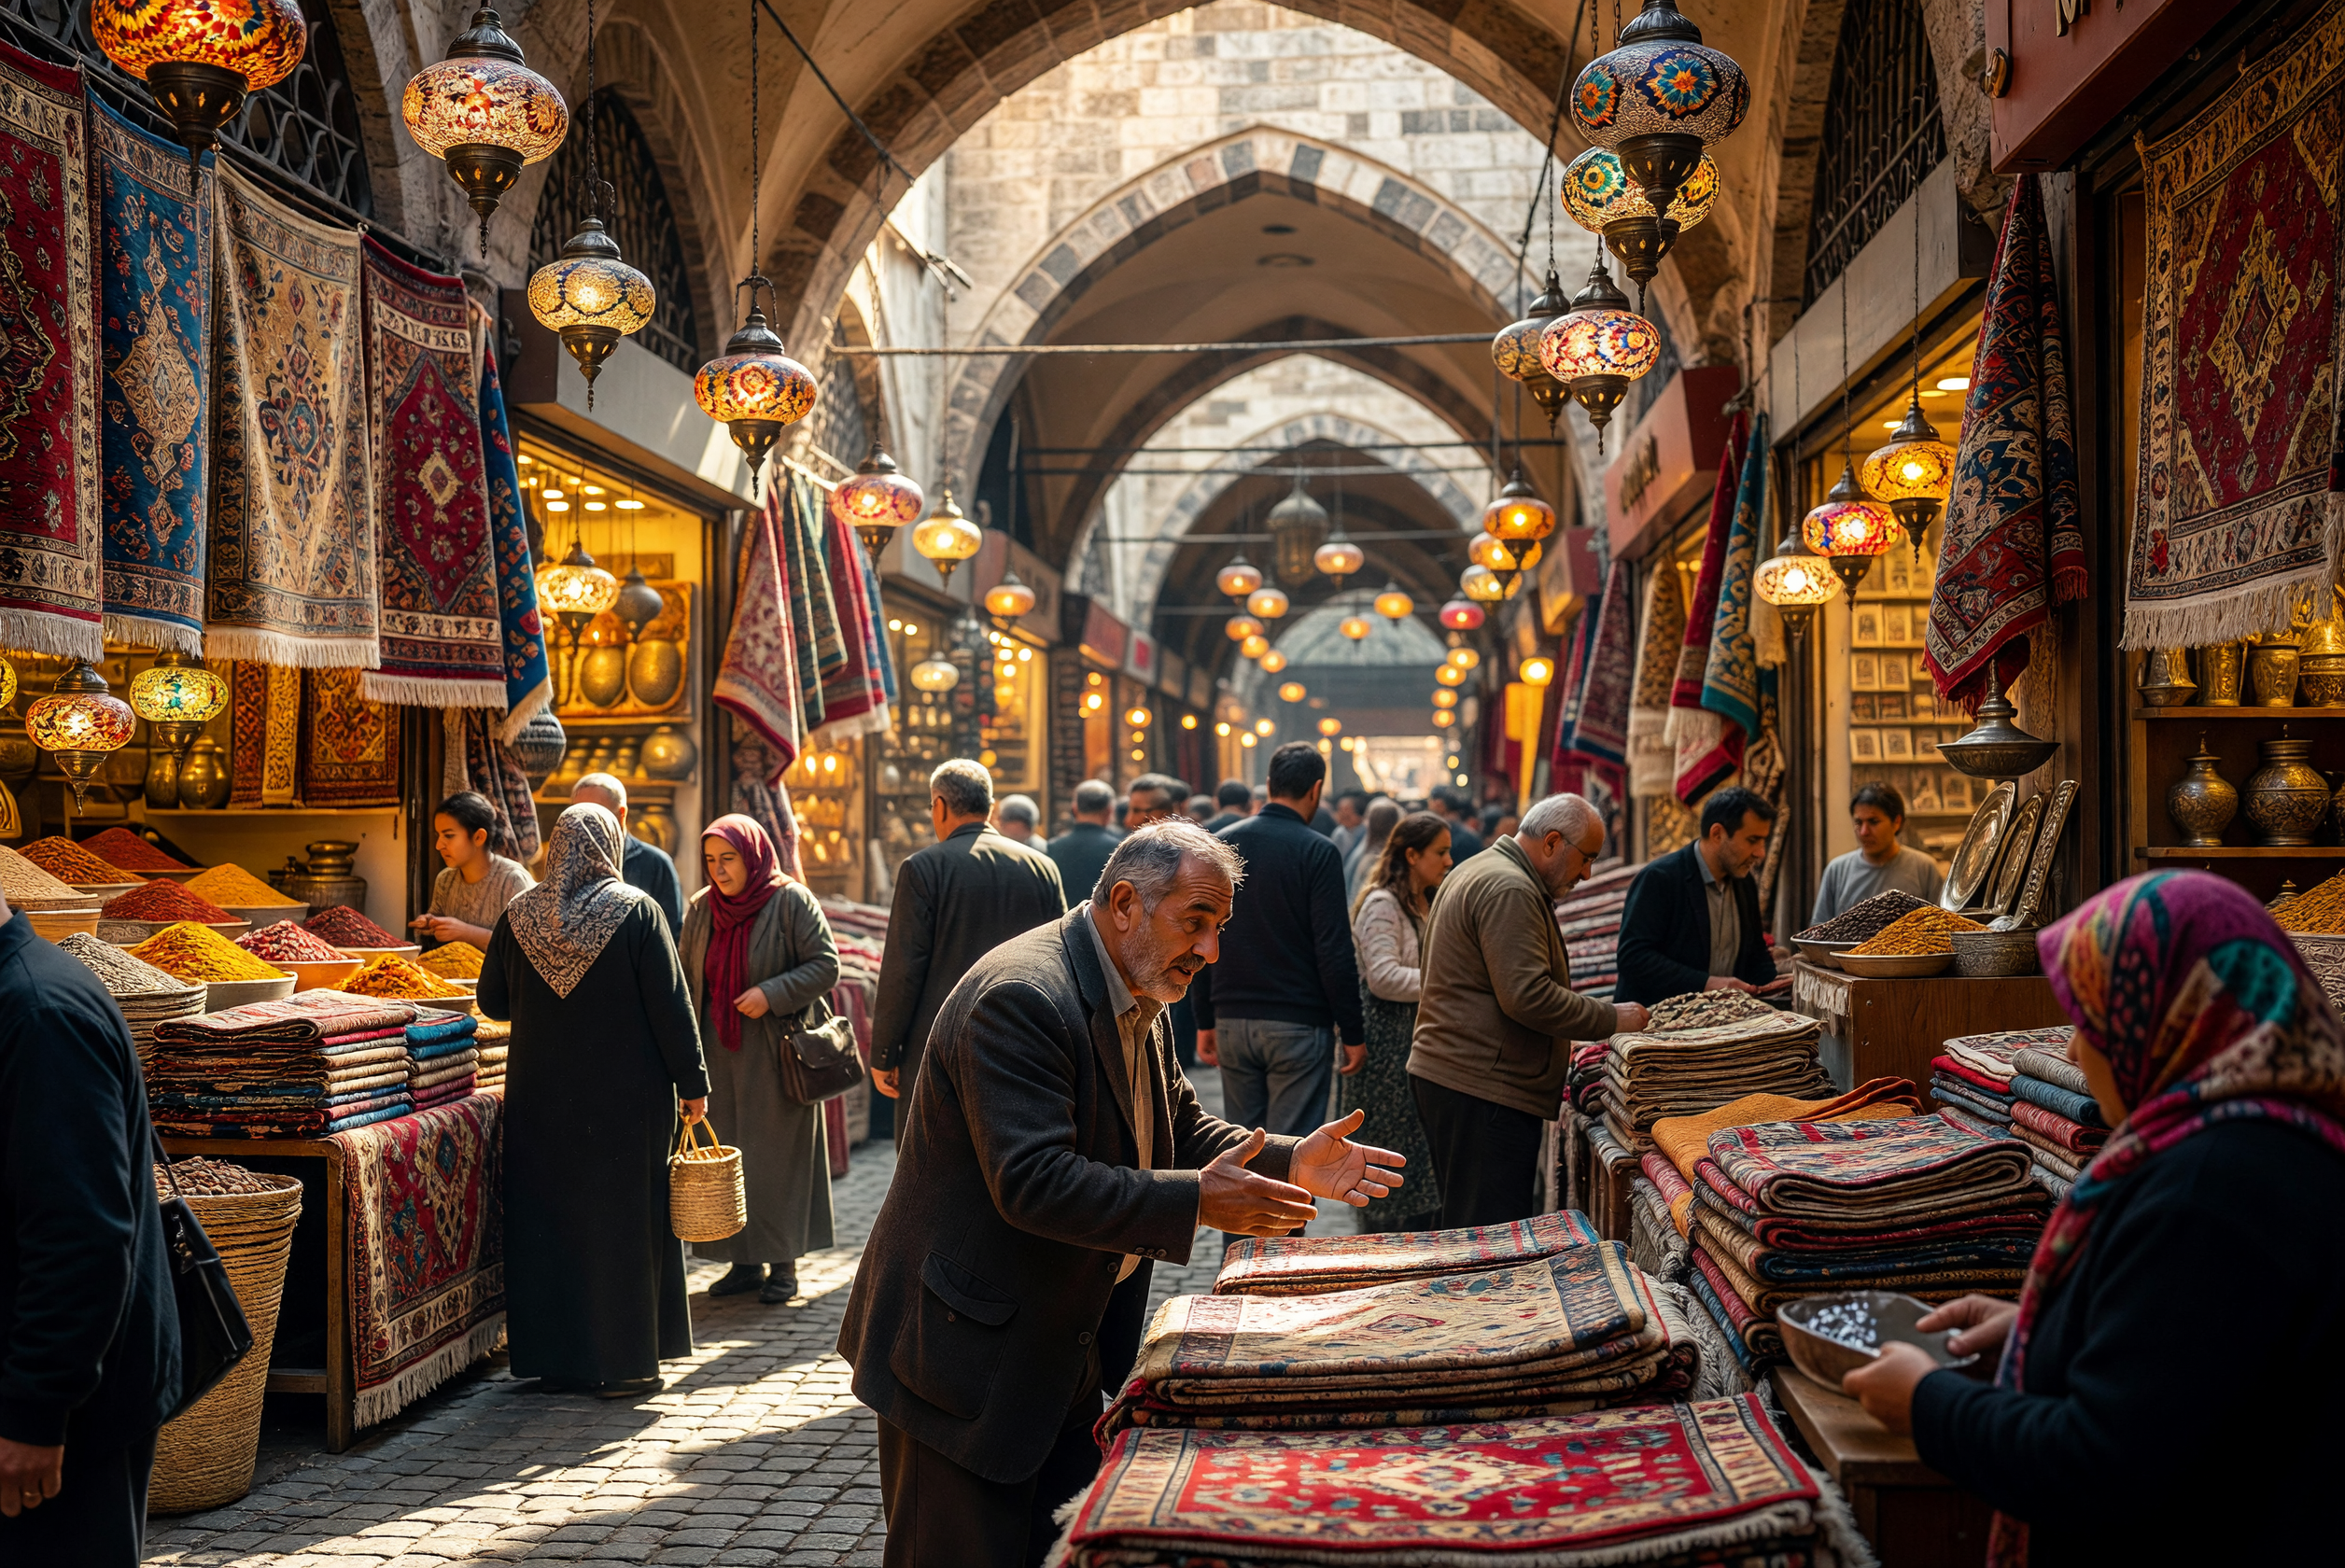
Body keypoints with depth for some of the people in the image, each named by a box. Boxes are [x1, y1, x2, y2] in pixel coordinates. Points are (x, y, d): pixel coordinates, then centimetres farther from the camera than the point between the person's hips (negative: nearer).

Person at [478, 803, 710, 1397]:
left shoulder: (519, 916, 0)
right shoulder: (635, 911, -9)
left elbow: (492, 1002, 9)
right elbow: (671, 1004, -10)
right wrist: (692, 1082, -3)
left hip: (540, 1098, 3)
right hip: (626, 1098, -3)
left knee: (546, 1220, 12)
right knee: (623, 1222, 6)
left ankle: (555, 1361, 19)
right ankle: (625, 1363, 10)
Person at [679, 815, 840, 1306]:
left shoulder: (790, 901, -8)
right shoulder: (701, 908, 7)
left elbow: (827, 964, -10)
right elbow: (688, 979, 12)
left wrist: (772, 994, -21)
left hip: (774, 1056, -5)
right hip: (720, 1055, 5)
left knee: (777, 1155, 0)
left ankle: (784, 1264, 9)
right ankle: (745, 1260, 16)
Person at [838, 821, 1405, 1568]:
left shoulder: (1138, 1001, 8)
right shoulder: (1021, 997, -25)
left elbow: (1179, 1129, 16)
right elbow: (1032, 1184, -31)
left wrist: (1288, 1161, -1)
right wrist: (1195, 1202, -31)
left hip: (1063, 1347, 9)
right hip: (968, 1346, -9)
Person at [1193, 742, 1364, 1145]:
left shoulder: (1219, 845, 5)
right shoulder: (1317, 852, -9)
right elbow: (1334, 953, -12)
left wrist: (1205, 1021, 14)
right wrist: (1352, 1033, -5)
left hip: (1233, 1023, 5)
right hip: (1299, 1025, -5)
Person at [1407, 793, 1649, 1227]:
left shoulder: (1478, 873, 19)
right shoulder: (1510, 891, -16)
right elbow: (1528, 997, -23)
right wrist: (1611, 1019, -12)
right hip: (1482, 1089, -11)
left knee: (1471, 1227, 14)